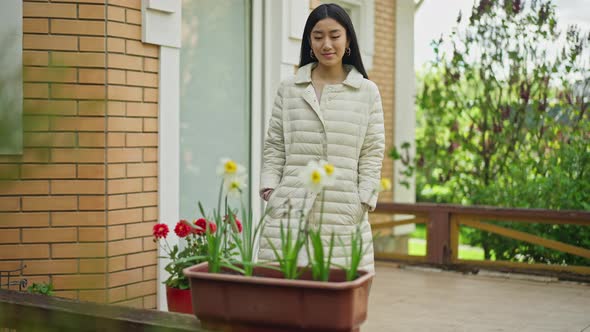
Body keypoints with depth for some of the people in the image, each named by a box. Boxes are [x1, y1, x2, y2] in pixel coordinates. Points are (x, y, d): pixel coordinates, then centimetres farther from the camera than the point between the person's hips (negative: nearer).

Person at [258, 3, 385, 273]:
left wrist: (364, 200, -2)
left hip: (344, 215, 0)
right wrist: (269, 187, -1)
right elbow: (274, 147, 11)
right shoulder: (288, 89, 10)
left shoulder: (368, 92, 9)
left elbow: (372, 152, 6)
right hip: (291, 211, 1)